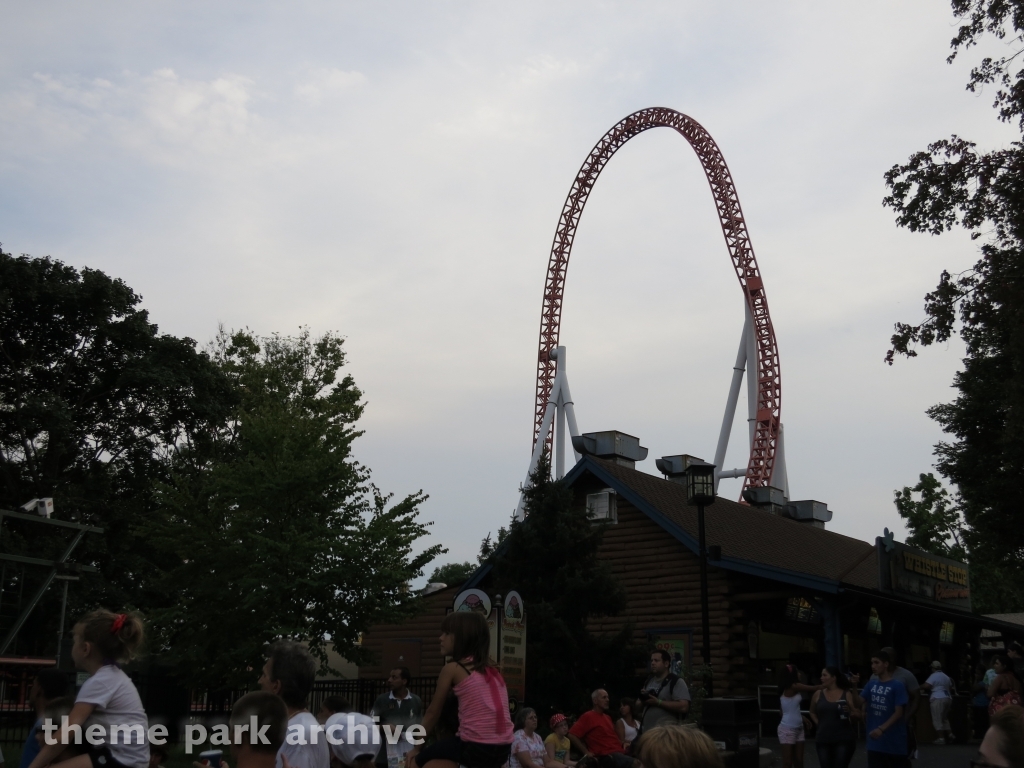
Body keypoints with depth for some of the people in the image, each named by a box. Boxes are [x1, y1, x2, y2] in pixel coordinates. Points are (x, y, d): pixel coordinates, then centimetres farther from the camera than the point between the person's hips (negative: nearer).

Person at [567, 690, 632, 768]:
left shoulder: (607, 717, 24)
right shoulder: (588, 716, -3)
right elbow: (572, 735, -11)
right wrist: (586, 752, -12)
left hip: (618, 752, 9)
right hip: (607, 756, -9)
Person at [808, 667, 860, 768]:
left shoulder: (847, 694, -1)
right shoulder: (818, 694, 6)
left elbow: (858, 714, 0)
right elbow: (812, 712, 21)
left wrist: (851, 711, -21)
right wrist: (819, 724, 7)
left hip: (844, 739, -3)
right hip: (823, 740, 3)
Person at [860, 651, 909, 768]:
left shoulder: (897, 686, -11)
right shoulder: (871, 684, 6)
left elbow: (899, 713, -13)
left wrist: (881, 729, -22)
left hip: (894, 741, -5)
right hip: (875, 741, 5)